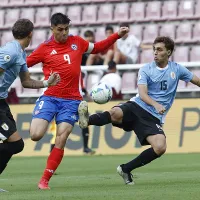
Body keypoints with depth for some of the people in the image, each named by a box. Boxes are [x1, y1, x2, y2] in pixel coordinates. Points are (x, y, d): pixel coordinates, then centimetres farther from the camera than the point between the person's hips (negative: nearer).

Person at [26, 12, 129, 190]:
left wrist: (117, 36, 20)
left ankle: (45, 180, 1)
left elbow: (97, 48, 26)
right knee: (36, 135, -18)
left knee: (61, 141, -7)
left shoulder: (77, 42, 11)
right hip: (49, 98, -2)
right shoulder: (45, 48, 2)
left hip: (71, 101, 2)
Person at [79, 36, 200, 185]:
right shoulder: (146, 70, 3)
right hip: (137, 106, -1)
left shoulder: (177, 69, 8)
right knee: (116, 113, -38)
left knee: (160, 147, -24)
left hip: (153, 117, 1)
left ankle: (126, 169, -9)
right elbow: (143, 94, -11)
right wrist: (156, 105, -31)